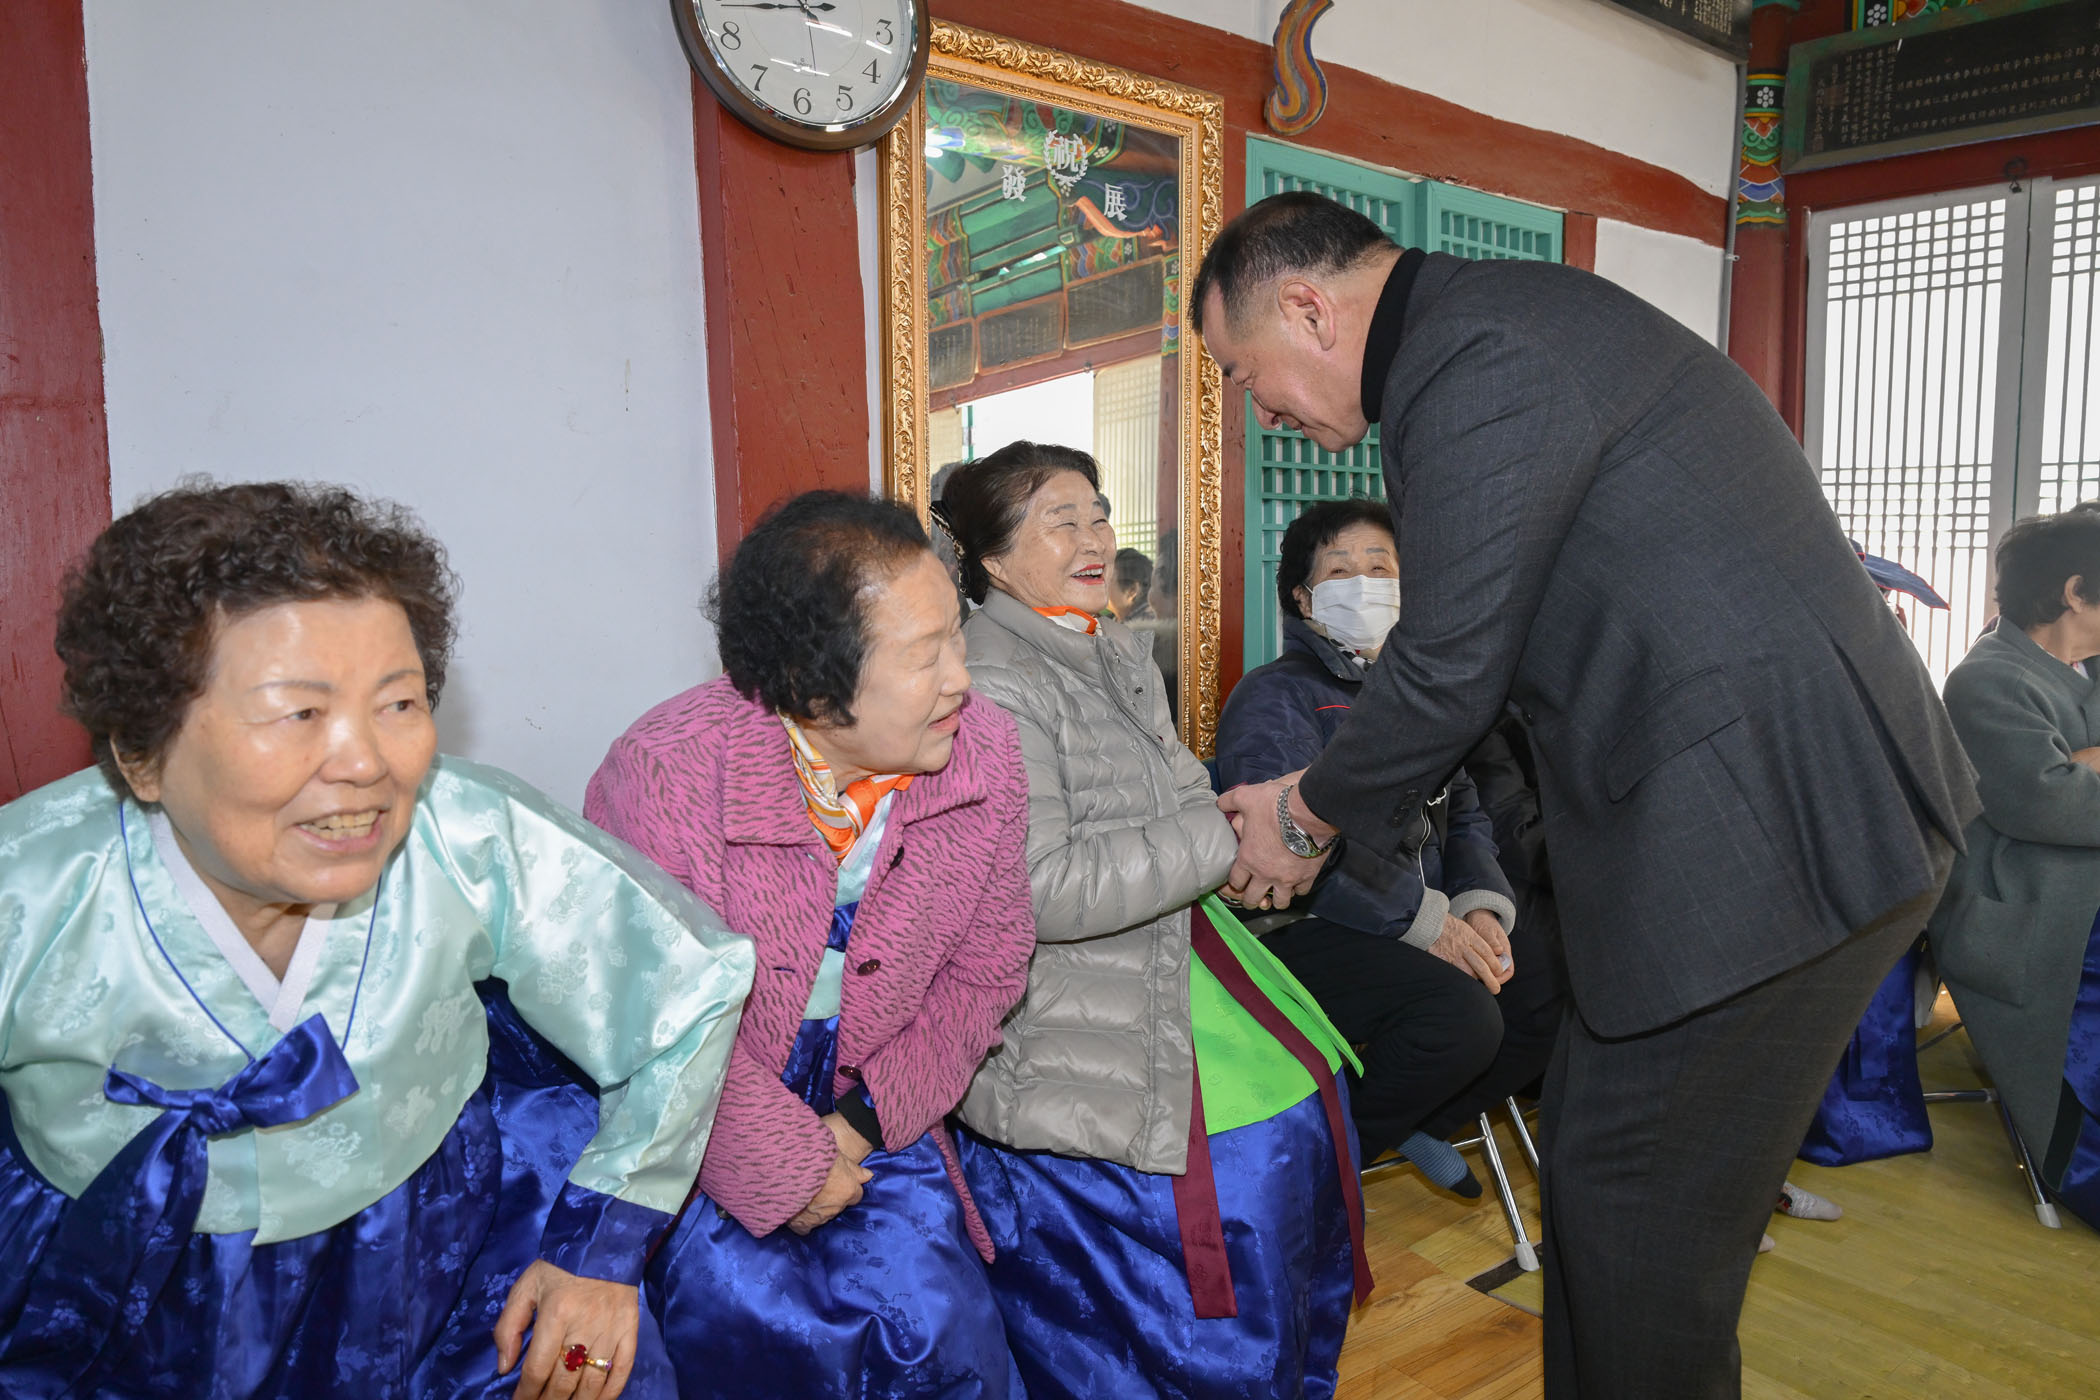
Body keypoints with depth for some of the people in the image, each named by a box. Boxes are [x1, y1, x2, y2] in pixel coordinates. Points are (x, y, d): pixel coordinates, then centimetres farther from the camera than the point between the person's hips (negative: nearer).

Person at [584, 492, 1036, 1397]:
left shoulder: (985, 752, -11)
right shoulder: (664, 777, -25)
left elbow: (986, 971, 0)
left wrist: (871, 1117, -7)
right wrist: (781, 1167, -12)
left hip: (871, 1119, 3)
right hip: (701, 1136, -3)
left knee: (939, 1324, -6)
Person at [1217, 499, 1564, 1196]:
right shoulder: (1273, 695, -5)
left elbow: (1465, 817, 14)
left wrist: (1482, 905, -7)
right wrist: (1425, 919, -24)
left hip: (1432, 920, 8)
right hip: (1304, 929, -7)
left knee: (1561, 987, -10)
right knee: (1461, 1014, -29)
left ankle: (1417, 1124, 11)